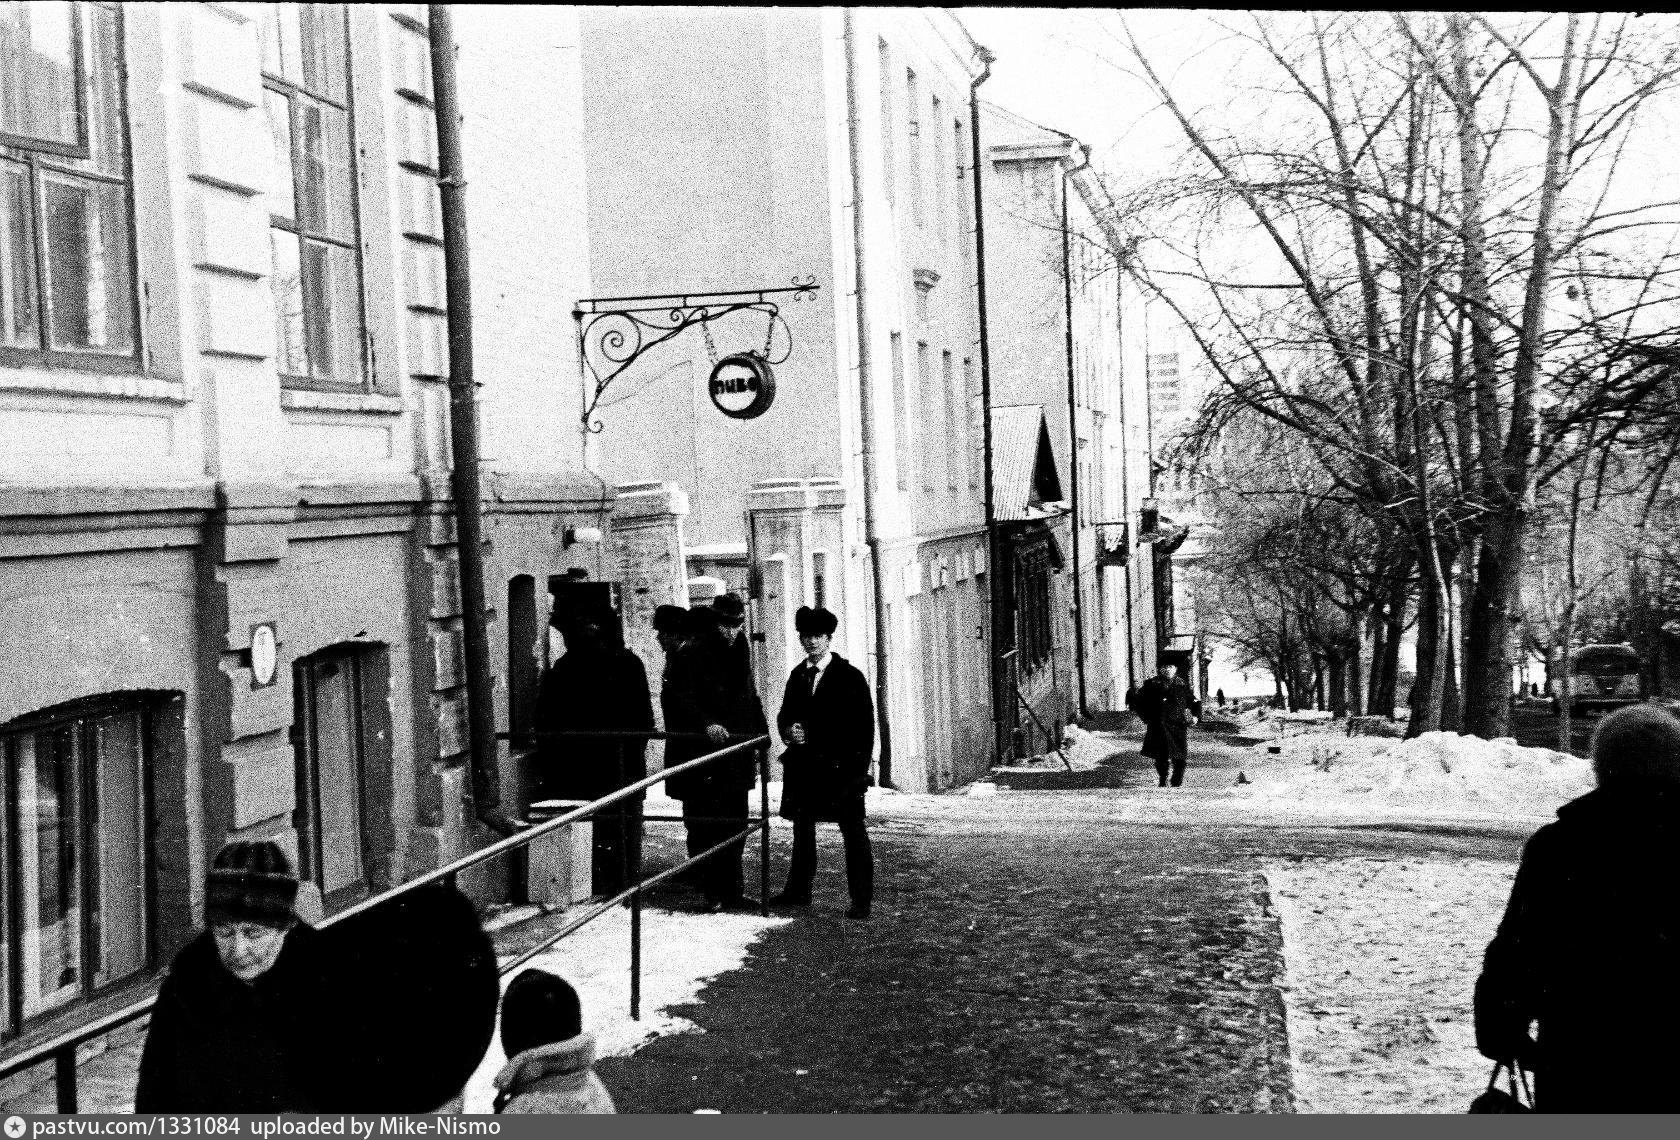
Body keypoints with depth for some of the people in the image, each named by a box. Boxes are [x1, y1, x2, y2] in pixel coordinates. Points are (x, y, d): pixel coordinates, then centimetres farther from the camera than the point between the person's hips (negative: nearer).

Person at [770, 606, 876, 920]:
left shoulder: (850, 676, -6)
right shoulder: (798, 675, 11)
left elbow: (865, 725, -7)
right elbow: (786, 713, 18)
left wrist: (859, 769, -12)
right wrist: (788, 730, -7)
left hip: (842, 767, -6)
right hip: (804, 765, 6)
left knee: (853, 832, -3)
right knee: (802, 828, 14)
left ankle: (862, 899, 1)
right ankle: (798, 891, 26)